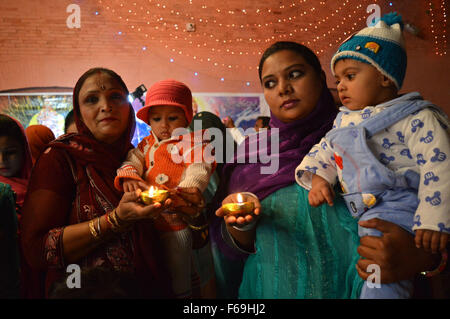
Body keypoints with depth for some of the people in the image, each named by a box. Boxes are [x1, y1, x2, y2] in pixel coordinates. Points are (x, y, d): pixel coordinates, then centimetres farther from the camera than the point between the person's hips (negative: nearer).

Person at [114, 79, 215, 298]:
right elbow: (132, 161, 6)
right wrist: (128, 176, -18)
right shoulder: (147, 144, 16)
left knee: (178, 277, 3)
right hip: (149, 220, 7)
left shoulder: (192, 142, -4)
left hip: (177, 220, -7)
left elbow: (199, 169, -18)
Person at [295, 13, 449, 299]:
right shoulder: (345, 120, 17)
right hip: (361, 211, 8)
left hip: (398, 207, -8)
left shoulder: (416, 118, -7)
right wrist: (317, 178, -1)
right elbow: (325, 151, 21)